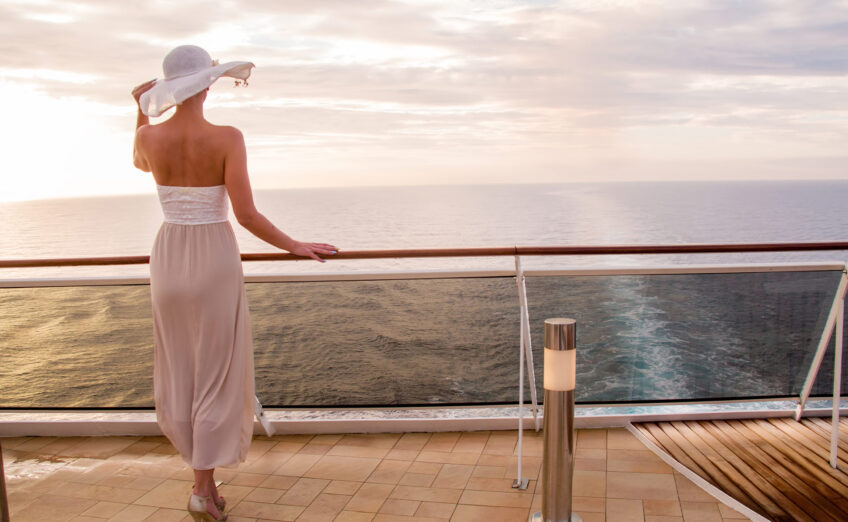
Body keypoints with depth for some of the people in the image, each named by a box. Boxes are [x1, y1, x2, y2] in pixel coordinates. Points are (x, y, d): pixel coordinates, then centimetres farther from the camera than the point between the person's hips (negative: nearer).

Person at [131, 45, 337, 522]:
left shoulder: (149, 137, -3)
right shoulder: (227, 138, -14)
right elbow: (246, 215, -17)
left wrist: (141, 110, 17)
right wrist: (295, 246, -6)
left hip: (168, 259, 4)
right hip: (215, 260, -4)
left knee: (180, 370, 17)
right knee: (216, 375, 5)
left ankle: (203, 477, 30)